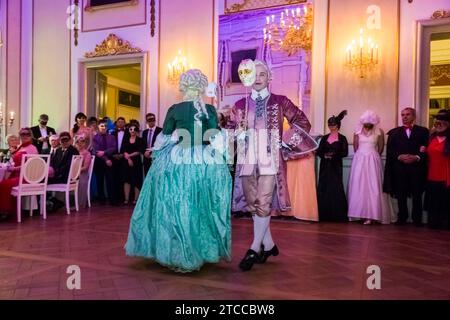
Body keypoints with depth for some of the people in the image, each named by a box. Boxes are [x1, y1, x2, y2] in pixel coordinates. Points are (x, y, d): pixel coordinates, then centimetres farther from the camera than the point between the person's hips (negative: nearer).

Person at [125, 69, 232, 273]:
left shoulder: (174, 109, -2)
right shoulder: (210, 110, 2)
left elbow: (163, 139, 4)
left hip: (178, 163, -2)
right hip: (208, 163, 2)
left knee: (177, 209, 6)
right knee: (205, 209, 12)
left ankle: (179, 256, 12)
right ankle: (204, 252, 23)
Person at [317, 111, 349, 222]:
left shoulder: (342, 138, 2)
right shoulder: (325, 138, 12)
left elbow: (345, 153, -5)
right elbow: (319, 151, 9)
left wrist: (334, 155, -17)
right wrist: (324, 155, -11)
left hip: (336, 167, -3)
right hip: (325, 167, 3)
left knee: (336, 189, -6)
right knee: (323, 189, 0)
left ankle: (337, 215, 0)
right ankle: (324, 215, 6)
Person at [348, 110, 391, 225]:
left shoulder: (379, 132, -1)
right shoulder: (358, 132, 3)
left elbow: (381, 147, 4)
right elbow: (355, 147, 9)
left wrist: (374, 158, 8)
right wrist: (361, 156, 11)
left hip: (373, 161, -2)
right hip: (359, 160, 2)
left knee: (373, 186, -4)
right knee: (359, 186, 1)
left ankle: (371, 215, -4)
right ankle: (360, 213, 7)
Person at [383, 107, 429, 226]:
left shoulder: (423, 131, 8)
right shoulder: (394, 132, 11)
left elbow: (428, 150, 1)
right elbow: (389, 151, 4)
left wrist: (417, 157, -15)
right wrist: (399, 157, -13)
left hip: (417, 168, -1)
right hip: (399, 168, 1)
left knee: (417, 195, 3)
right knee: (401, 195, 4)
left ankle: (417, 219, 13)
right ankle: (402, 218, 15)